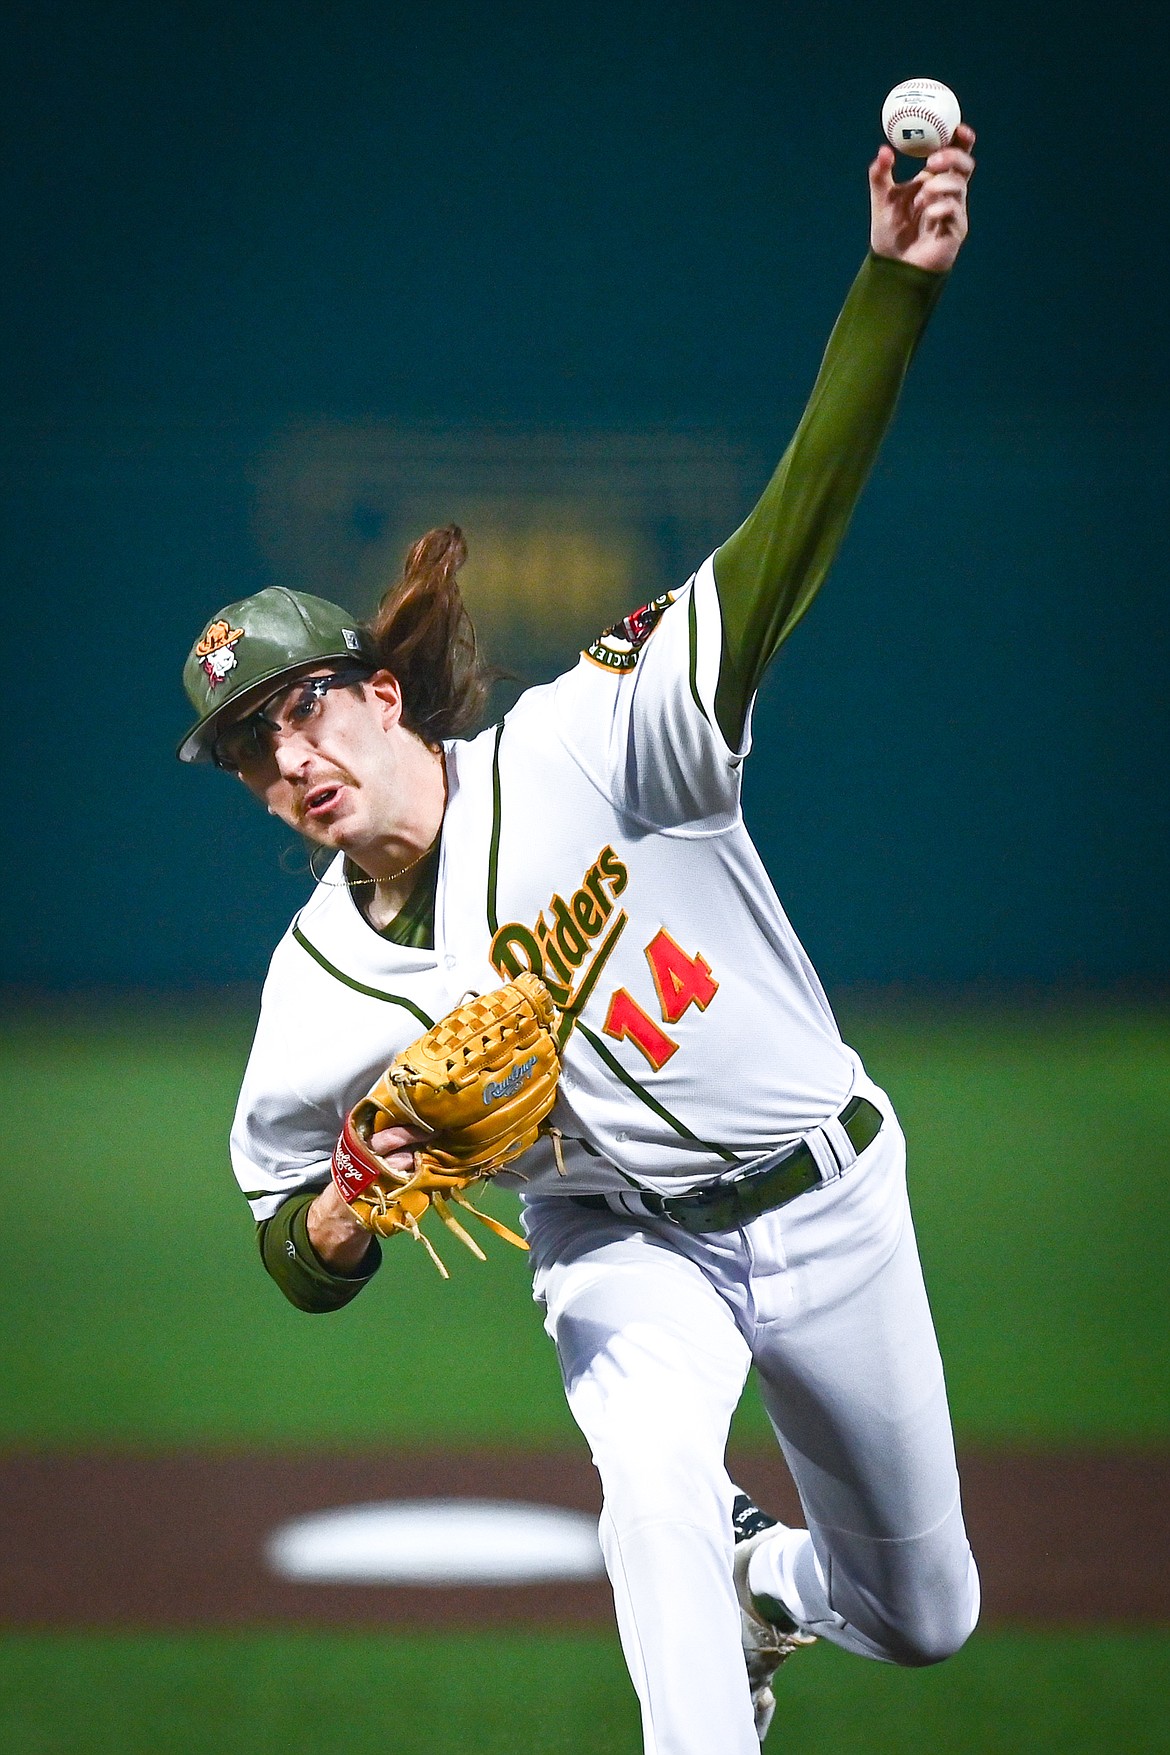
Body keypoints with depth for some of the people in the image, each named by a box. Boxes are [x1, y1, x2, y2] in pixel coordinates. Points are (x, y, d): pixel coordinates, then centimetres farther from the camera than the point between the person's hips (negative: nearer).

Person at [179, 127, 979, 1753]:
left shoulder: (584, 747, -22)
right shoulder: (323, 992, -14)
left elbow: (789, 539, -30)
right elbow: (298, 1262, -3)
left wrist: (894, 283, -42)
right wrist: (357, 1205, -28)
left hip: (826, 1201, 0)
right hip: (625, 1247, 0)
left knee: (927, 1619, 14)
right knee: (658, 1478, -35)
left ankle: (765, 1573, 48)